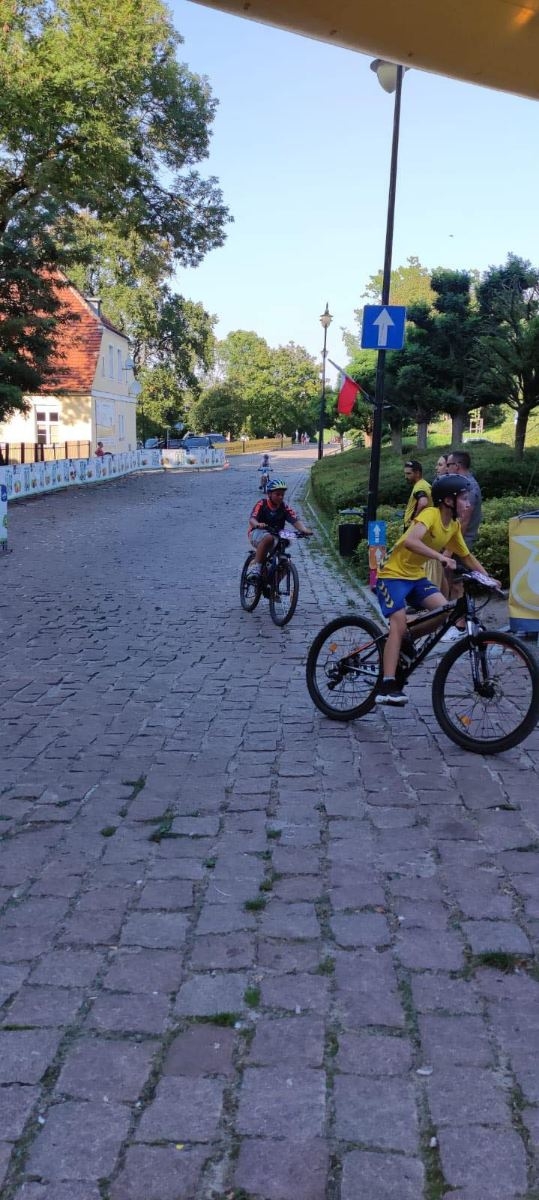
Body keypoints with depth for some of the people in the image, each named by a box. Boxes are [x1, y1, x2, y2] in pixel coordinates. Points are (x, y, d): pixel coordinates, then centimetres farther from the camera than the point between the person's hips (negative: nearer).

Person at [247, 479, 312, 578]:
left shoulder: (284, 507, -1)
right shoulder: (262, 503, -9)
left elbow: (295, 520, -14)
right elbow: (252, 519, -22)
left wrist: (304, 530, -35)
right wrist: (258, 524, -47)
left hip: (276, 535, 4)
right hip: (258, 533, -4)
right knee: (268, 538, -40)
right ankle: (255, 566, -34)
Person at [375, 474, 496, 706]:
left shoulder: (454, 525, 2)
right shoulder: (431, 514, -22)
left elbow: (467, 557, 12)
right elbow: (410, 541, -39)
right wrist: (440, 557, -47)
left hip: (416, 576, 7)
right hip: (393, 574, -7)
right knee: (399, 624, -20)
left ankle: (407, 638, 10)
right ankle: (387, 687, -21)